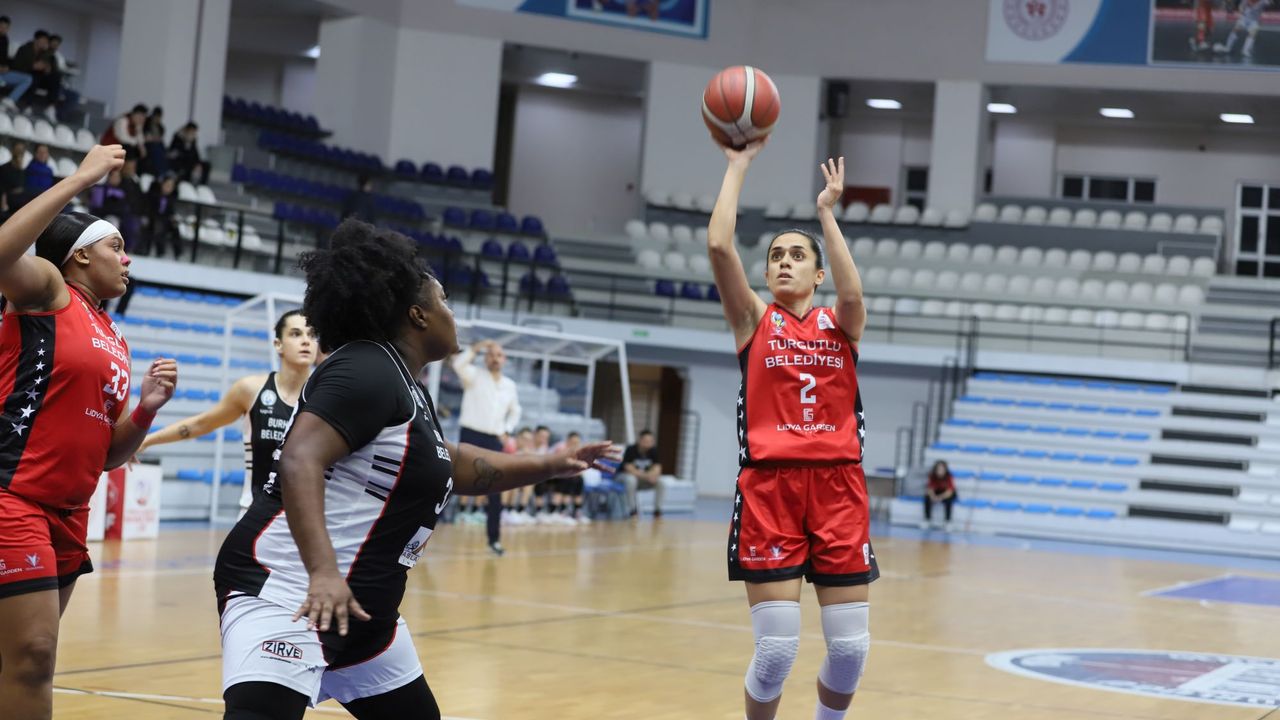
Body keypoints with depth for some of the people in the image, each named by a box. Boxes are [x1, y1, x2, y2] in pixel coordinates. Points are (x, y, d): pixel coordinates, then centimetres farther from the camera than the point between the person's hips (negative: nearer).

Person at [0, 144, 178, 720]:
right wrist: (80, 180, -23)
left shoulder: (115, 341, 18)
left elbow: (109, 455, 19)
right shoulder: (48, 291, -2)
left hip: (68, 512, 9)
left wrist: (147, 407, 0)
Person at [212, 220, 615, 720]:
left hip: (360, 604, 11)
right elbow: (299, 463, -25)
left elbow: (449, 467, 35)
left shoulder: (404, 388, 18)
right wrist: (323, 571, -36)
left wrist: (548, 466, 34)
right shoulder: (366, 370, -12)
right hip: (289, 588, -11)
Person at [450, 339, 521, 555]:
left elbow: (515, 411, 28)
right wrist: (478, 348, -22)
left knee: (495, 492, 4)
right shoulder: (474, 376, -1)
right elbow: (458, 364, -22)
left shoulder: (510, 385, 13)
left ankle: (494, 538, 12)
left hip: (494, 440, 4)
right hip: (471, 436, -4)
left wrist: (507, 431, 13)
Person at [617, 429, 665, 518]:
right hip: (624, 476, -4)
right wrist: (646, 476, -37)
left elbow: (657, 469, -14)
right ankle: (633, 510, -30)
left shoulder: (653, 451, -9)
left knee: (660, 482, -21)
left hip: (643, 479, 4)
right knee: (631, 480, -40)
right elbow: (630, 470, -28)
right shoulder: (631, 450, -22)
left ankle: (657, 510, -13)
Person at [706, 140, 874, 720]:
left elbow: (853, 294, -11)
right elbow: (718, 245, -4)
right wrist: (738, 166, 2)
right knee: (776, 647, -9)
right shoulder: (754, 319, 10)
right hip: (769, 483, -2)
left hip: (837, 483, 2)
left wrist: (827, 212, -6)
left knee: (851, 648, 0)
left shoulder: (839, 325, 13)